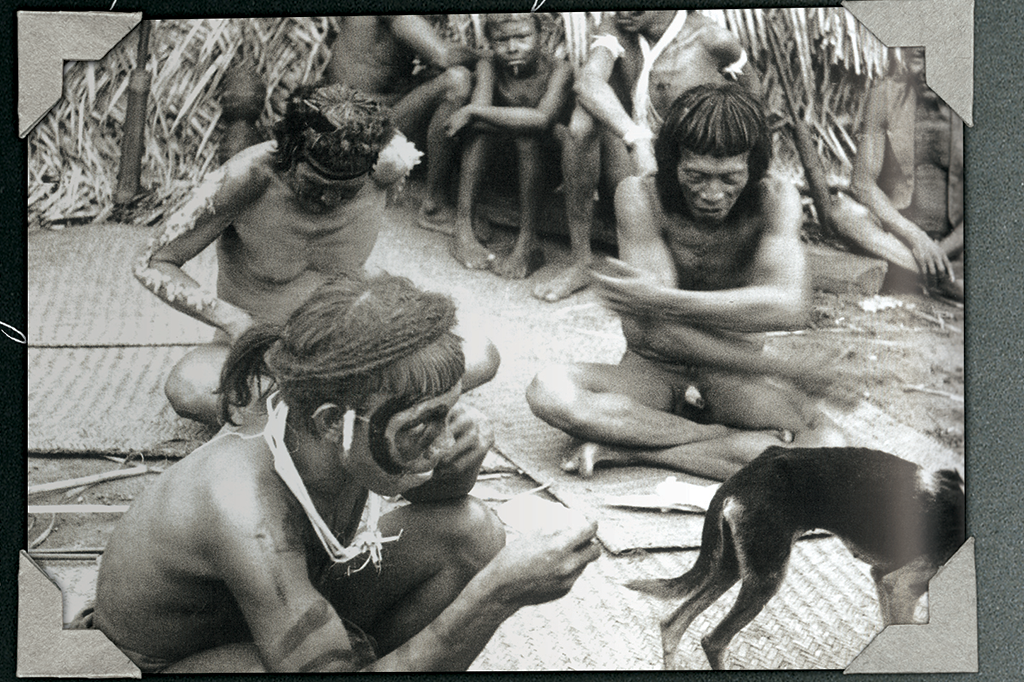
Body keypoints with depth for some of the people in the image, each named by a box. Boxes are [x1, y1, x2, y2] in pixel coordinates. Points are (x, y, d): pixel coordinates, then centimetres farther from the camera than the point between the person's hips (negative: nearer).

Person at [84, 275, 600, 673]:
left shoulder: (327, 441, -22)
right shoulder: (249, 524, -42)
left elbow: (434, 497, 3)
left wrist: (458, 463, -23)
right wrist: (498, 593, -46)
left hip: (284, 615, 6)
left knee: (472, 532, -13)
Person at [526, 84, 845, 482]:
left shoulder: (775, 200, -12)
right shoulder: (640, 197, -15)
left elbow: (790, 306, -30)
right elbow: (655, 331, -22)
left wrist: (662, 300, -39)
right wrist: (773, 366, -25)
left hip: (737, 383, 1)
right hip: (652, 372, 0)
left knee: (827, 447, -29)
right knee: (549, 391, -30)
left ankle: (627, 450, -23)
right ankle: (726, 438, -21)